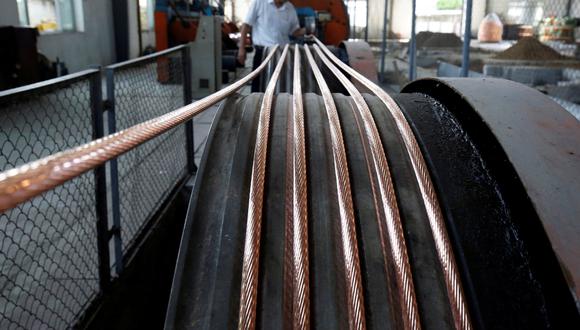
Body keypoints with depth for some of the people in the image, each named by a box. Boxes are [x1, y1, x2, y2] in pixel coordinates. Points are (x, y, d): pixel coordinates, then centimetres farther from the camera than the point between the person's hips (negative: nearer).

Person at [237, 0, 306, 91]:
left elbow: (294, 31, 14)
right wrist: (242, 48, -8)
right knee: (258, 86, -2)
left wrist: (305, 30, -8)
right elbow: (246, 25, -4)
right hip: (262, 52, -4)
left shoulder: (290, 8, 6)